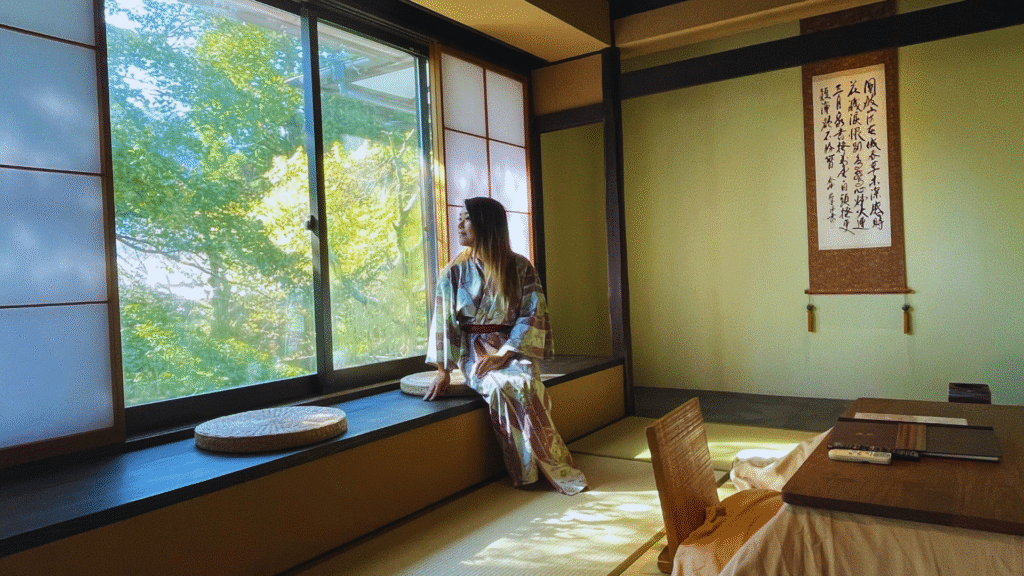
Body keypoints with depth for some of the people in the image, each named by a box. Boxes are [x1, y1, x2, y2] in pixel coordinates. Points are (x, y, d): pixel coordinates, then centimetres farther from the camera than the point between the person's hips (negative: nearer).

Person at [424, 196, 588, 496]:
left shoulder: (520, 267, 1)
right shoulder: (455, 271, 5)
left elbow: (533, 314, -5)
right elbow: (444, 321, 3)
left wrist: (504, 354, -16)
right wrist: (444, 371, -4)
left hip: (513, 349, 0)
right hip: (473, 351, 0)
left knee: (525, 382, -33)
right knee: (503, 385, -31)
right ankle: (556, 470, -19)